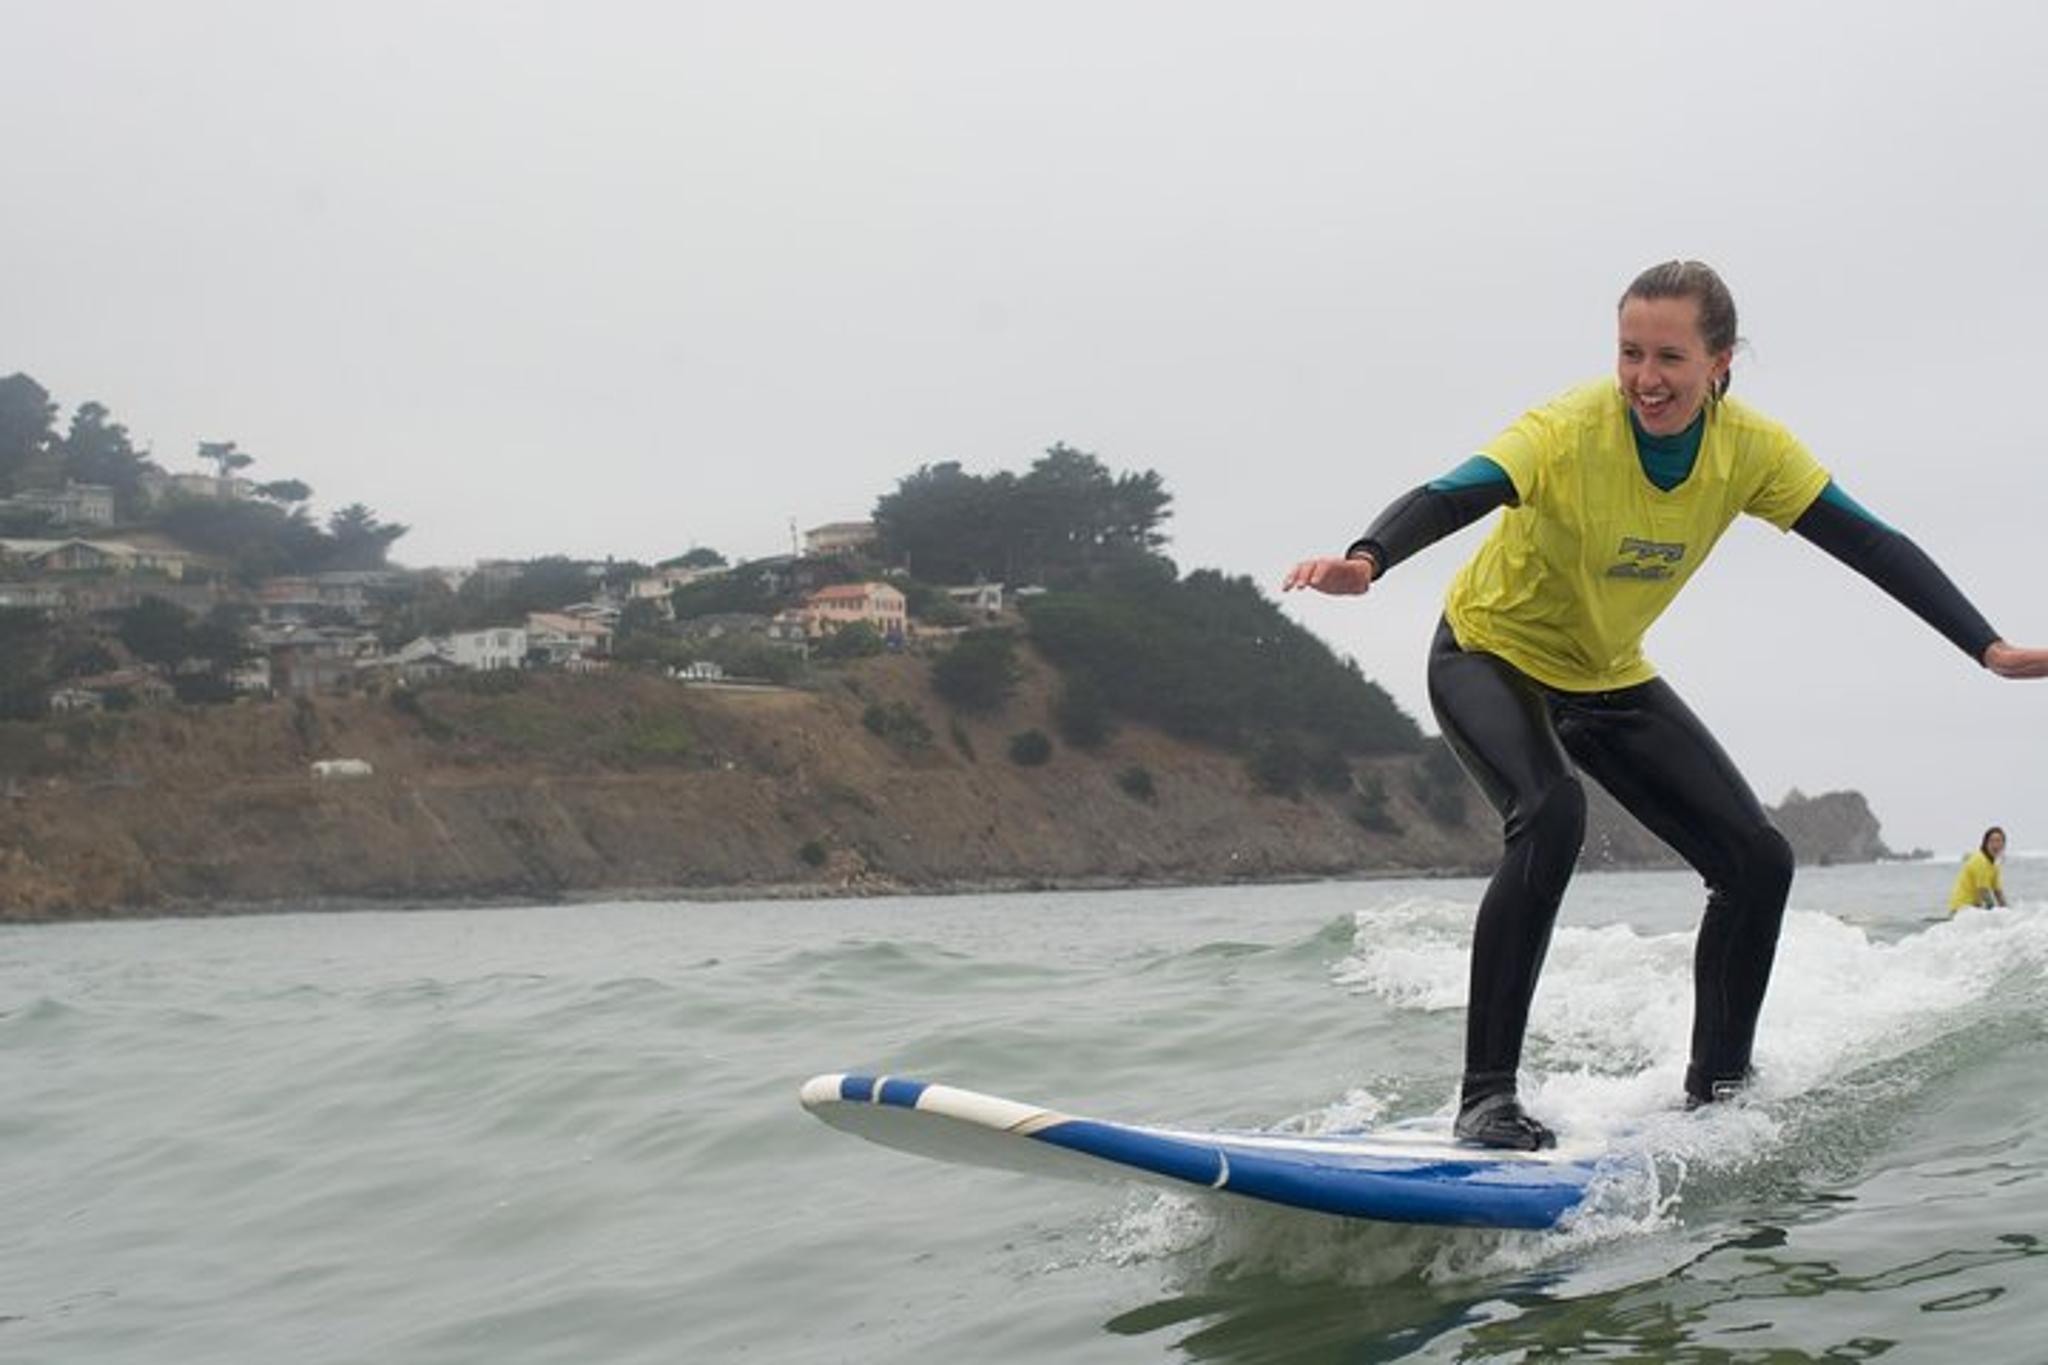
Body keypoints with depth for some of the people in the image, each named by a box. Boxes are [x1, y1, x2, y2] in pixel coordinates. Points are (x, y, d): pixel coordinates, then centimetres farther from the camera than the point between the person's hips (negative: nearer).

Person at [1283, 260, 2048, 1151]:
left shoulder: (1751, 449, -16)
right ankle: (1487, 1095, -29)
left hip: (1610, 680, 6)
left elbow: (1871, 545, -11)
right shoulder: (1571, 431, -31)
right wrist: (1366, 561, -66)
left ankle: (1717, 1091, 15)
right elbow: (1449, 498, -45)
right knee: (1550, 816, -35)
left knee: (1759, 861, -3)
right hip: (1491, 659, -6)